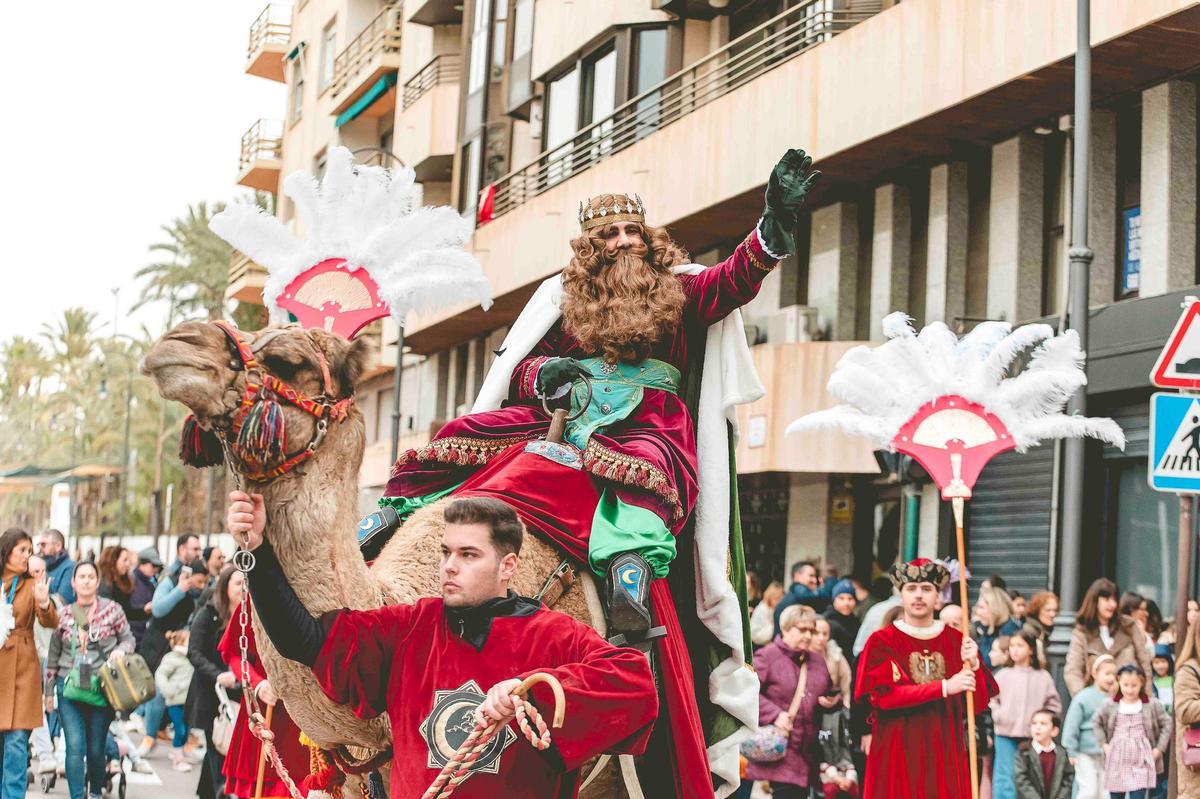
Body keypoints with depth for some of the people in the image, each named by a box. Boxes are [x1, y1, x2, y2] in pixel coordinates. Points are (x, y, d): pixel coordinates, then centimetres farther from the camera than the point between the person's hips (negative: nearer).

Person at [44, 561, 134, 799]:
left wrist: (120, 650, -14)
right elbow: (54, 654, 11)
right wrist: (49, 689, 13)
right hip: (69, 688, 0)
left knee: (96, 749, 7)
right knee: (75, 746, -11)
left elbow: (128, 639, 9)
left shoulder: (112, 609, 0)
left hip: (101, 688, 0)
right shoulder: (64, 614, 3)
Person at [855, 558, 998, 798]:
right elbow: (883, 695, -14)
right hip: (897, 758, -2)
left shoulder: (957, 641, 9)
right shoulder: (881, 641, 1)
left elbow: (981, 702, 6)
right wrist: (944, 687, -18)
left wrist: (973, 665, -14)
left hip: (944, 758, 2)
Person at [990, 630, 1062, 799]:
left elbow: (1054, 704, 7)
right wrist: (998, 716, -7)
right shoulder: (1003, 675, 2)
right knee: (1005, 777, -1)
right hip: (1006, 735, -1)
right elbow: (991, 698, 7)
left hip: (1032, 735, 1)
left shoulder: (1043, 676, 3)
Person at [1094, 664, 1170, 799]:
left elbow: (1167, 725, 6)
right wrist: (1104, 744, 5)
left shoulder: (1152, 705, -2)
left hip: (1140, 763, -2)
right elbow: (1096, 723, 14)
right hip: (1116, 762, 2)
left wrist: (1159, 748, -1)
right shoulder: (1110, 706, 1)